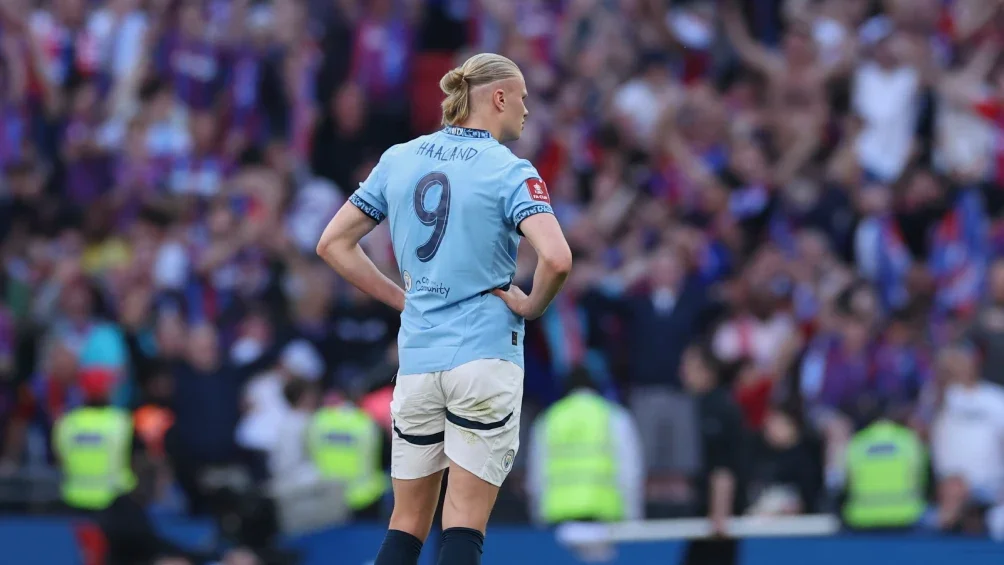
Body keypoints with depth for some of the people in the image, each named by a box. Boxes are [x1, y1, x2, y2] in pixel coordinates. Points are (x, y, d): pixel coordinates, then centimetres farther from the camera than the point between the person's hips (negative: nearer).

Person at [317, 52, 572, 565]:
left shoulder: (398, 160, 9)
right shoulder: (510, 172, -6)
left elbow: (332, 243, 12)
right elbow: (556, 258, -22)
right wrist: (532, 306, -3)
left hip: (417, 360, 5)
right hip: (486, 356, -5)